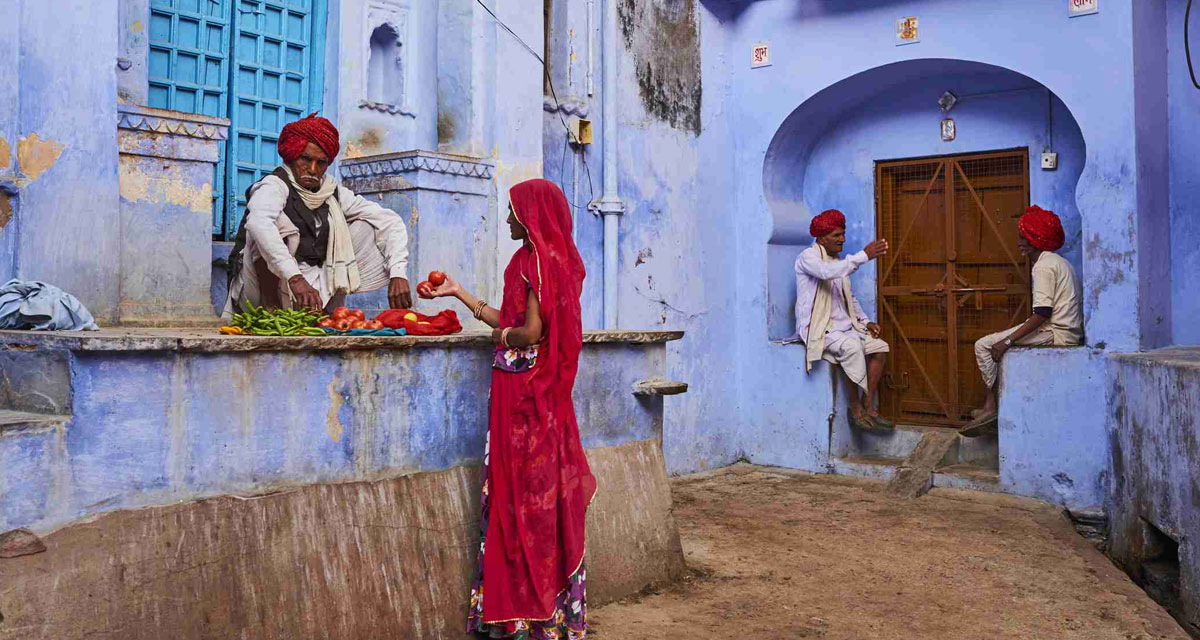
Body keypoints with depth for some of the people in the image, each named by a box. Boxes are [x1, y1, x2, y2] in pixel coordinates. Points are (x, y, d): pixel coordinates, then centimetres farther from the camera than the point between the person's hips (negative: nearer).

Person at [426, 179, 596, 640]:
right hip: (541, 393, 9)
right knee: (543, 492, 12)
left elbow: (531, 331, -22)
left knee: (525, 489, -1)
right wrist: (458, 293, 21)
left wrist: (502, 335, -2)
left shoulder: (536, 259, -13)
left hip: (525, 391, -9)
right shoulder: (553, 257, 15)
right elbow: (511, 321, 16)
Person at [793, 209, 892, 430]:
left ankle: (868, 406, -8)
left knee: (880, 347, -10)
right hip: (818, 327, -8)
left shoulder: (839, 262, 19)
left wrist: (866, 322, 9)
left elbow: (850, 298, 24)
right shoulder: (808, 257, -7)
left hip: (844, 326, 8)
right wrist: (864, 256, -31)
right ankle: (855, 409, -20)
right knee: (852, 347, -32)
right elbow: (828, 272, -30)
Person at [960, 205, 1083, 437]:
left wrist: (1008, 341, -24)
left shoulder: (1043, 266, -12)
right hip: (1069, 332, 11)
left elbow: (1042, 313, -22)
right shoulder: (1059, 262, 20)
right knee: (1001, 348, 21)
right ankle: (992, 409, 15)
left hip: (1055, 333, -11)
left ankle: (992, 407, -7)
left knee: (984, 346, -10)